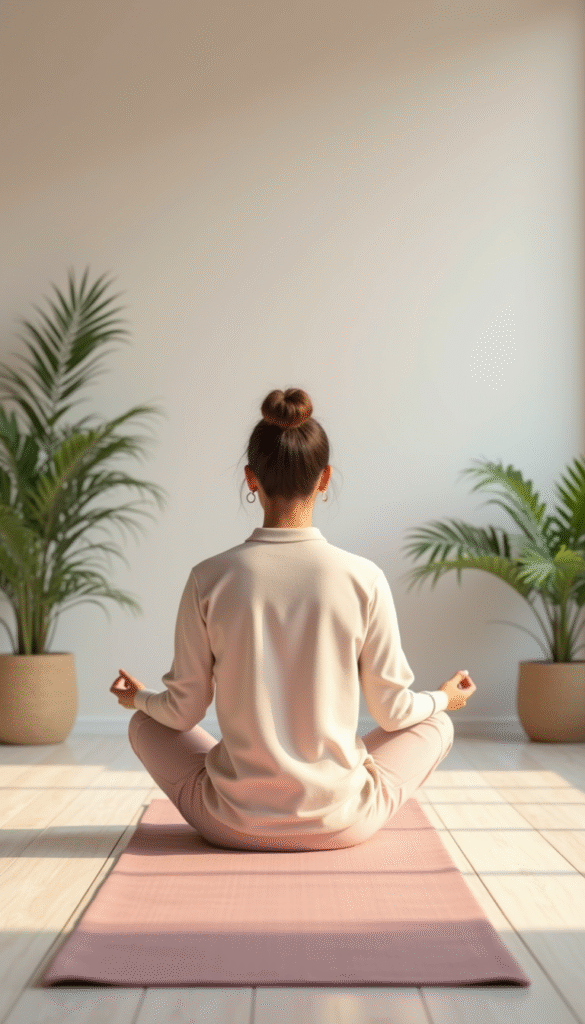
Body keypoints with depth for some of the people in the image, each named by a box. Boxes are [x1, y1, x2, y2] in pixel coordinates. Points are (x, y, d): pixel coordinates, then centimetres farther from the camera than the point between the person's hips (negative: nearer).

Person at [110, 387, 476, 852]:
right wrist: (443, 697, 21)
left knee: (145, 723, 28)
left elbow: (184, 710, -1)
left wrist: (139, 697, 22)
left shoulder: (210, 578, -11)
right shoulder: (363, 578, -12)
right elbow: (393, 710, -2)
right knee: (437, 726, 25)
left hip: (234, 824, 1)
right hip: (339, 824, 0)